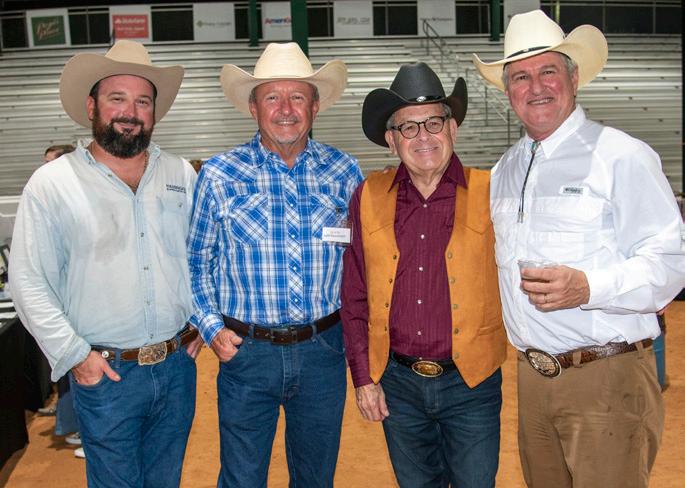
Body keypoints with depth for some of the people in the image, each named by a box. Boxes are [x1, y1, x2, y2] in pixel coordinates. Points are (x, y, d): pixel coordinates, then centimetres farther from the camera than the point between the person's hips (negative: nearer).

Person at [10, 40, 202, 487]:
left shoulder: (182, 175, 4)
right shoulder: (52, 182, -7)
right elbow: (29, 282, -7)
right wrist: (73, 354, -11)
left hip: (178, 364, 3)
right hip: (105, 373, -3)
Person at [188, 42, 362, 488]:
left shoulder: (344, 172, 0)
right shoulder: (218, 175, -5)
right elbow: (196, 263, 4)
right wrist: (211, 327, -5)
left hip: (324, 350, 2)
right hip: (246, 350, -1)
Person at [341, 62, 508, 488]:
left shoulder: (490, 193, -8)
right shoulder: (369, 198, -1)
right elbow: (355, 296, 4)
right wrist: (364, 377, 2)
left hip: (471, 384, -2)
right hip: (397, 384, 3)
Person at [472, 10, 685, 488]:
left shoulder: (622, 156, -7)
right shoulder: (504, 170, 13)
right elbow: (480, 246, 24)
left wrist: (588, 287, -27)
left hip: (607, 378, -6)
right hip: (532, 376, 6)